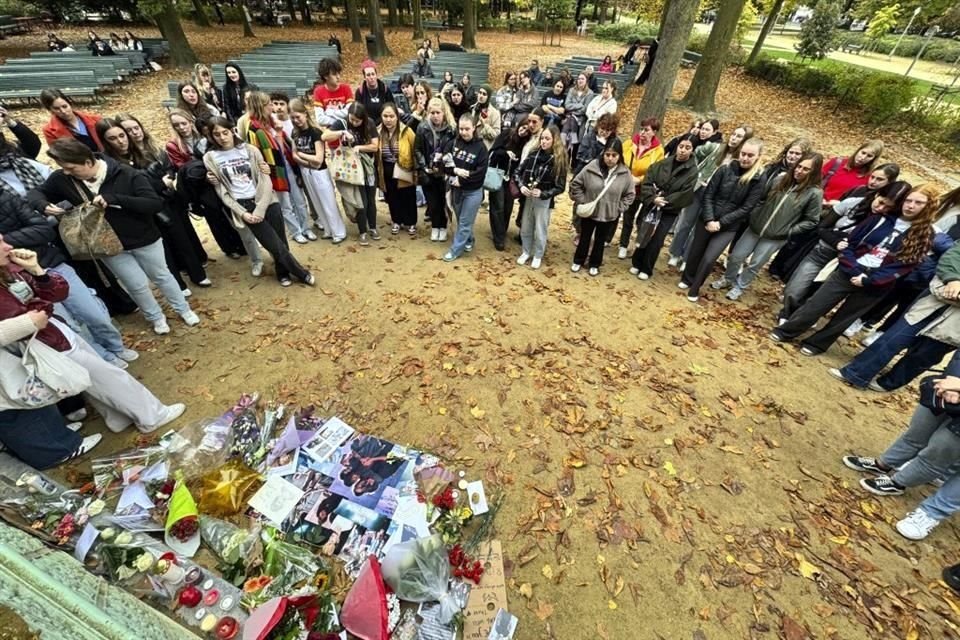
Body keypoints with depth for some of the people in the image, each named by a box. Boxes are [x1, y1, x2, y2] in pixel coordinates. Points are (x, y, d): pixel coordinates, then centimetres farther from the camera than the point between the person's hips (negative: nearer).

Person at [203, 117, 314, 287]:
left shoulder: (250, 150, 4)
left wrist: (260, 208, -11)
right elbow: (222, 192, 3)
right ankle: (302, 273, 11)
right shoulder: (210, 158, 3)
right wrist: (242, 213, -8)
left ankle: (283, 271, 27)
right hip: (243, 206, -1)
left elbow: (265, 180, -1)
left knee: (281, 242, -2)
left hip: (266, 201, 1)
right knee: (276, 245, -9)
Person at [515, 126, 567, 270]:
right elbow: (517, 172, 3)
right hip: (527, 197, 3)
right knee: (525, 228, 15)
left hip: (544, 200, -3)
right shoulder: (534, 154, -3)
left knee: (540, 230, 9)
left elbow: (560, 187, -10)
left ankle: (538, 256, 30)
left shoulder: (559, 160, -10)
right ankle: (526, 252, 36)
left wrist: (543, 193, -23)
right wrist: (521, 186, -16)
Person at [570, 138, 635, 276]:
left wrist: (619, 208, -6)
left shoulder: (625, 173, -11)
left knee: (600, 240, 17)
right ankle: (578, 261, 38)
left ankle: (594, 264, 36)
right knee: (585, 238, 17)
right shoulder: (592, 167, -16)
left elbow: (630, 194, 1)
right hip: (588, 212, -1)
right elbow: (575, 184, -7)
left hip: (609, 215, 1)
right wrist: (582, 201, -10)